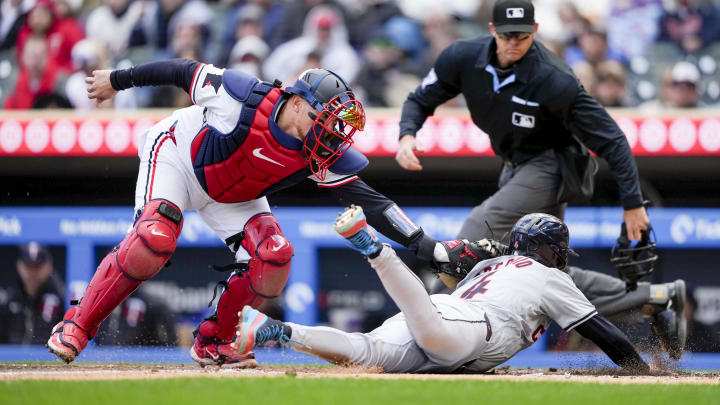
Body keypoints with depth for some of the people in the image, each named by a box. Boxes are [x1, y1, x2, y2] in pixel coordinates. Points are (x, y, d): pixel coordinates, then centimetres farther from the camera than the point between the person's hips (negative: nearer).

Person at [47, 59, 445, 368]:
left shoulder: (323, 155, -22)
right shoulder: (245, 99, -34)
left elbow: (366, 199, -24)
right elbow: (185, 71, -20)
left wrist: (420, 242, -34)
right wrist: (119, 80, -8)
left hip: (232, 197, 5)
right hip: (176, 156, -5)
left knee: (273, 258, -15)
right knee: (153, 240, -28)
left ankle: (213, 343, 5)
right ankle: (76, 326, -14)